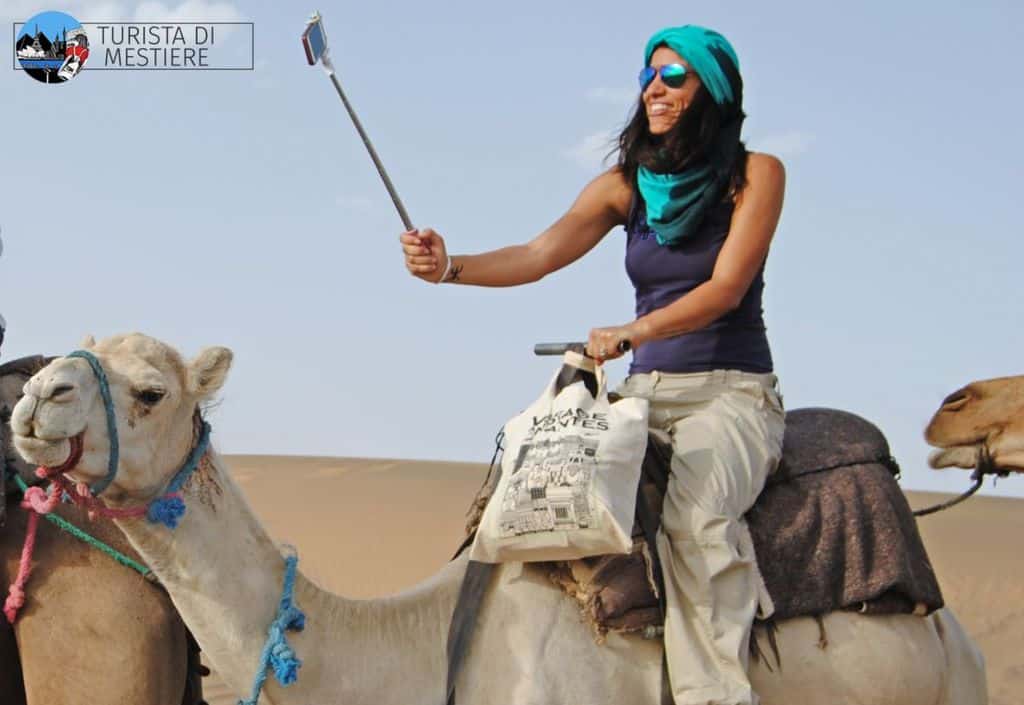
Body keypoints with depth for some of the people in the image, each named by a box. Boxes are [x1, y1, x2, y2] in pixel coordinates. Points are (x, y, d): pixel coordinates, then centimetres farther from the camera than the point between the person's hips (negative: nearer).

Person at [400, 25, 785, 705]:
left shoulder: (755, 174, -1)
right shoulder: (623, 186, 10)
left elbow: (727, 288, -12)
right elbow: (538, 254, -3)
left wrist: (635, 332, -28)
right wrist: (449, 266, -22)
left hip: (733, 392, -4)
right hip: (647, 392, 4)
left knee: (694, 505, -36)